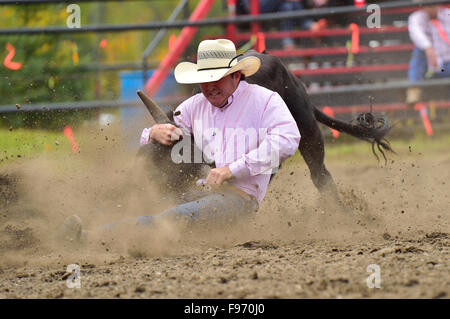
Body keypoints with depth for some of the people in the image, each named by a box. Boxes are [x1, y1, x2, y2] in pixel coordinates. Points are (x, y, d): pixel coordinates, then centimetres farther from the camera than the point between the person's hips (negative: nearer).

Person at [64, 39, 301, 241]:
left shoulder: (264, 101, 4)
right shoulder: (196, 105, 21)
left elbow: (287, 140, -14)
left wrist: (232, 169, -18)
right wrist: (156, 133, -2)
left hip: (241, 195, -7)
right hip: (199, 188, 7)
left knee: (184, 213, -36)